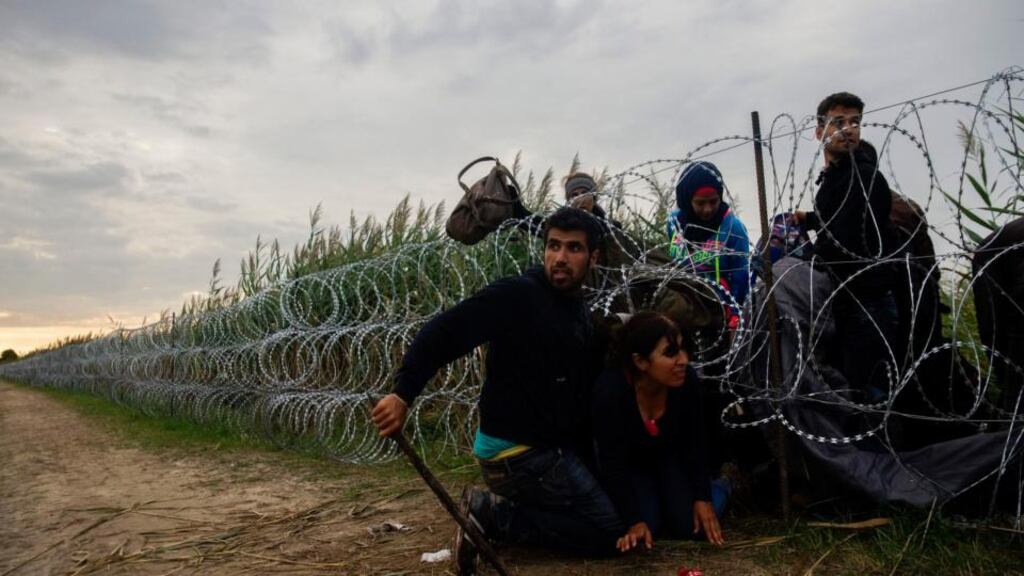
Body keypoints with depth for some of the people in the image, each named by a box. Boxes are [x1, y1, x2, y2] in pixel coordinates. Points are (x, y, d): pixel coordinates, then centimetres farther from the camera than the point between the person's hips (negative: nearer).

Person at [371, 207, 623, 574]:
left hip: (552, 449, 9)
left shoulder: (580, 312, 11)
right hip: (520, 452, -8)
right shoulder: (517, 295, -15)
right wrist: (403, 394, -30)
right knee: (611, 532, -8)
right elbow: (443, 332, -22)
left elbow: (581, 388, 15)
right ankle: (491, 516, -3)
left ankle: (493, 509, 12)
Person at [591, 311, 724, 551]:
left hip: (670, 455, 2)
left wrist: (703, 497, -10)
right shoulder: (610, 390, -39)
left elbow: (695, 443, -12)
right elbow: (612, 463, -28)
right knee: (648, 526, -16)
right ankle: (646, 494, 18)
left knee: (688, 526, -10)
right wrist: (634, 520, -27)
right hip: (631, 463, -2)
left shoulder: (687, 380, -29)